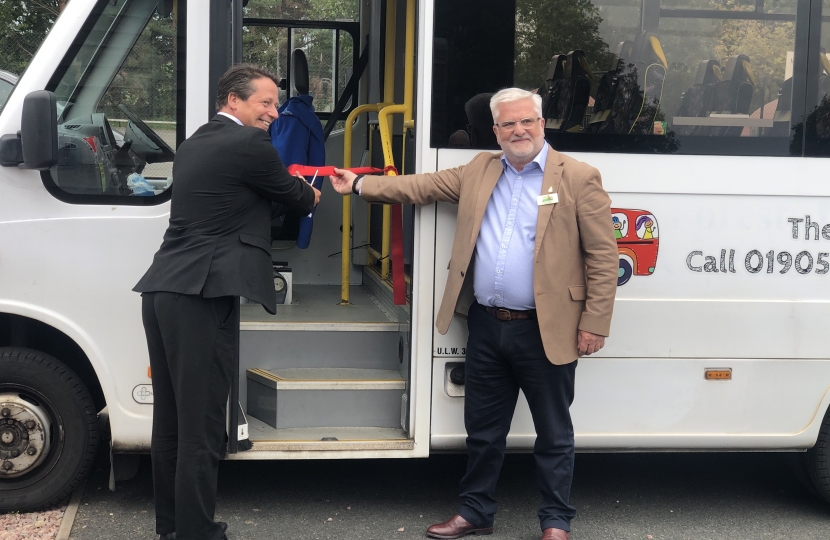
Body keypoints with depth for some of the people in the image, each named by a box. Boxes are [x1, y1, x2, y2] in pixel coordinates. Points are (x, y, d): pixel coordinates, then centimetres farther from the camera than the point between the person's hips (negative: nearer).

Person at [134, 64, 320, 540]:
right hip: (202, 296, -10)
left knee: (171, 421, 15)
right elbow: (294, 196, 8)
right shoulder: (250, 144, -6)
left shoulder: (194, 144, 21)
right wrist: (312, 196, 29)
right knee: (201, 426, -4)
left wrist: (295, 192, 28)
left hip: (162, 291, 10)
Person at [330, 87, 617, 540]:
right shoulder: (479, 171, 10)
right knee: (482, 430, 16)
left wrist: (594, 323, -11)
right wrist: (360, 185, 10)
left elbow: (602, 255, -8)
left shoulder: (578, 178, -6)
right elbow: (425, 185, 15)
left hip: (545, 332, -5)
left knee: (554, 434, 8)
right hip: (486, 326, 5)